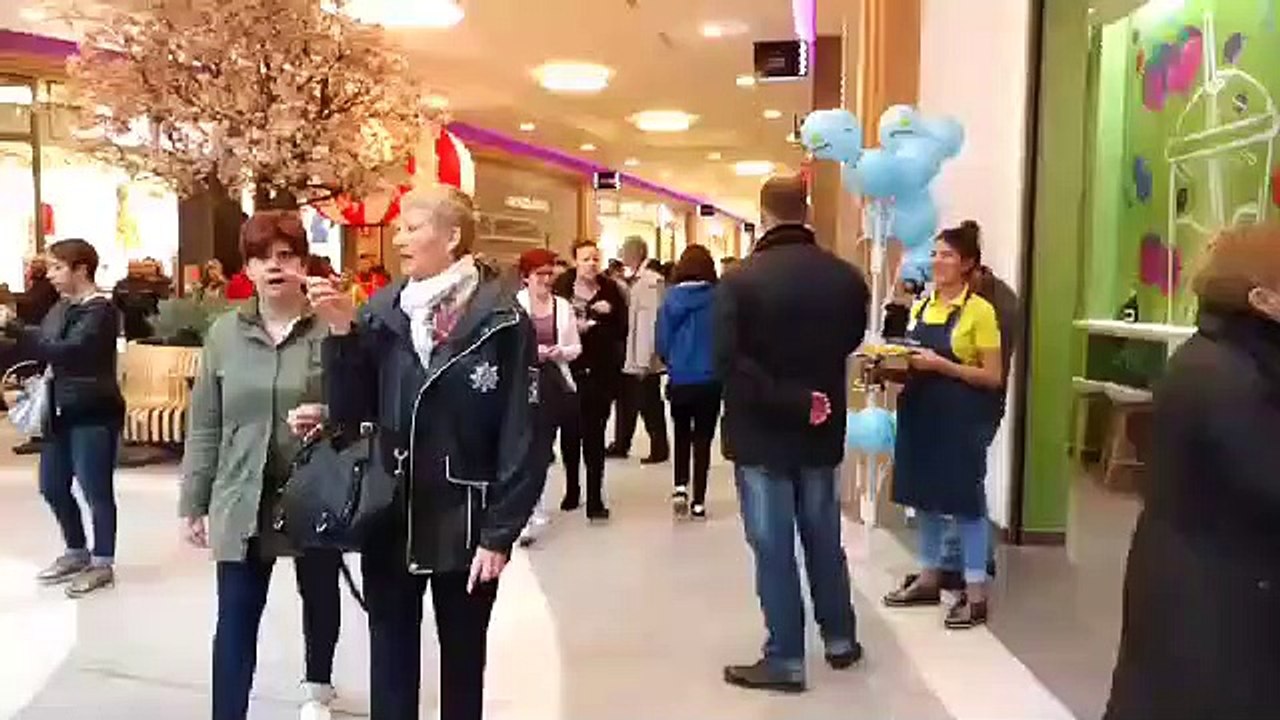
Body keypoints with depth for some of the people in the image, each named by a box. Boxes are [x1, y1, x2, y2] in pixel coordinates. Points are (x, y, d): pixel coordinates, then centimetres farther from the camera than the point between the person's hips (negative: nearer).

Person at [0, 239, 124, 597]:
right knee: (53, 487, 15)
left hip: (94, 413, -9)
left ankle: (103, 563, 14)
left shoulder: (101, 311, -15)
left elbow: (68, 352, -27)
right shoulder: (61, 307, 10)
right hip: (61, 411, 9)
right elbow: (43, 344, 19)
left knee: (96, 490, 0)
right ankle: (76, 552, 32)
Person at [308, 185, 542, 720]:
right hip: (388, 525, 3)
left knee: (462, 661, 16)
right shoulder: (380, 313, 2)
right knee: (390, 662, 14)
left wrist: (500, 533, -12)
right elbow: (350, 412, 0)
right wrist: (342, 334, -12)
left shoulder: (501, 320, -10)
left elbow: (521, 437, -11)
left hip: (466, 527, -3)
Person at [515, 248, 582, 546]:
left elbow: (576, 347, 13)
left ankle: (531, 509, 23)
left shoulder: (563, 305, 9)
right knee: (528, 446, -8)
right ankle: (531, 512, 3)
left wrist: (560, 352, -7)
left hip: (554, 382, 4)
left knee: (543, 447, 8)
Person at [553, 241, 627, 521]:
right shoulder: (562, 289, -1)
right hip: (568, 370, 1)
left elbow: (622, 330, 0)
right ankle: (571, 490, 26)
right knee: (570, 432, 9)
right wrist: (575, 328, -18)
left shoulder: (611, 290, 1)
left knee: (594, 435, 0)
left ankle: (595, 498, 4)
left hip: (601, 372, 0)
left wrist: (607, 314, -17)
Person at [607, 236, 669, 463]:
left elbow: (651, 322, -19)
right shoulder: (626, 281, 12)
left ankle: (659, 449, 14)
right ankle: (620, 445, 27)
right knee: (625, 403, 16)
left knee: (649, 405, 2)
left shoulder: (653, 281, -14)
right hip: (626, 357, 8)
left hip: (643, 360, -8)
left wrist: (644, 360, -20)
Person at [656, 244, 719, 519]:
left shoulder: (671, 297, -6)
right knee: (702, 439, 11)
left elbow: (662, 342, -2)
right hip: (709, 380, -1)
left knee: (682, 435, 22)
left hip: (679, 380, 1)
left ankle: (680, 487, 7)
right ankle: (698, 501, 13)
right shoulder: (718, 298, -9)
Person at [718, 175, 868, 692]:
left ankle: (785, 659, 13)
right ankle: (840, 641, 32)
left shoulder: (740, 279, -15)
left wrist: (792, 402, -19)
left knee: (773, 547, 4)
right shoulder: (847, 277, -1)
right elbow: (851, 342, 11)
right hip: (823, 431, 4)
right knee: (824, 538, 18)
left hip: (761, 433, -4)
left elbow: (729, 363, -22)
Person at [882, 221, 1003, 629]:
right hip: (922, 413, 7)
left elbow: (993, 377, -12)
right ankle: (928, 579, 28)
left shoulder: (979, 310, -9)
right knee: (924, 496, 14)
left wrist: (941, 365, -20)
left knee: (965, 500, 0)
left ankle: (975, 594, 10)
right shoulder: (921, 307, 10)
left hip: (962, 418, -7)